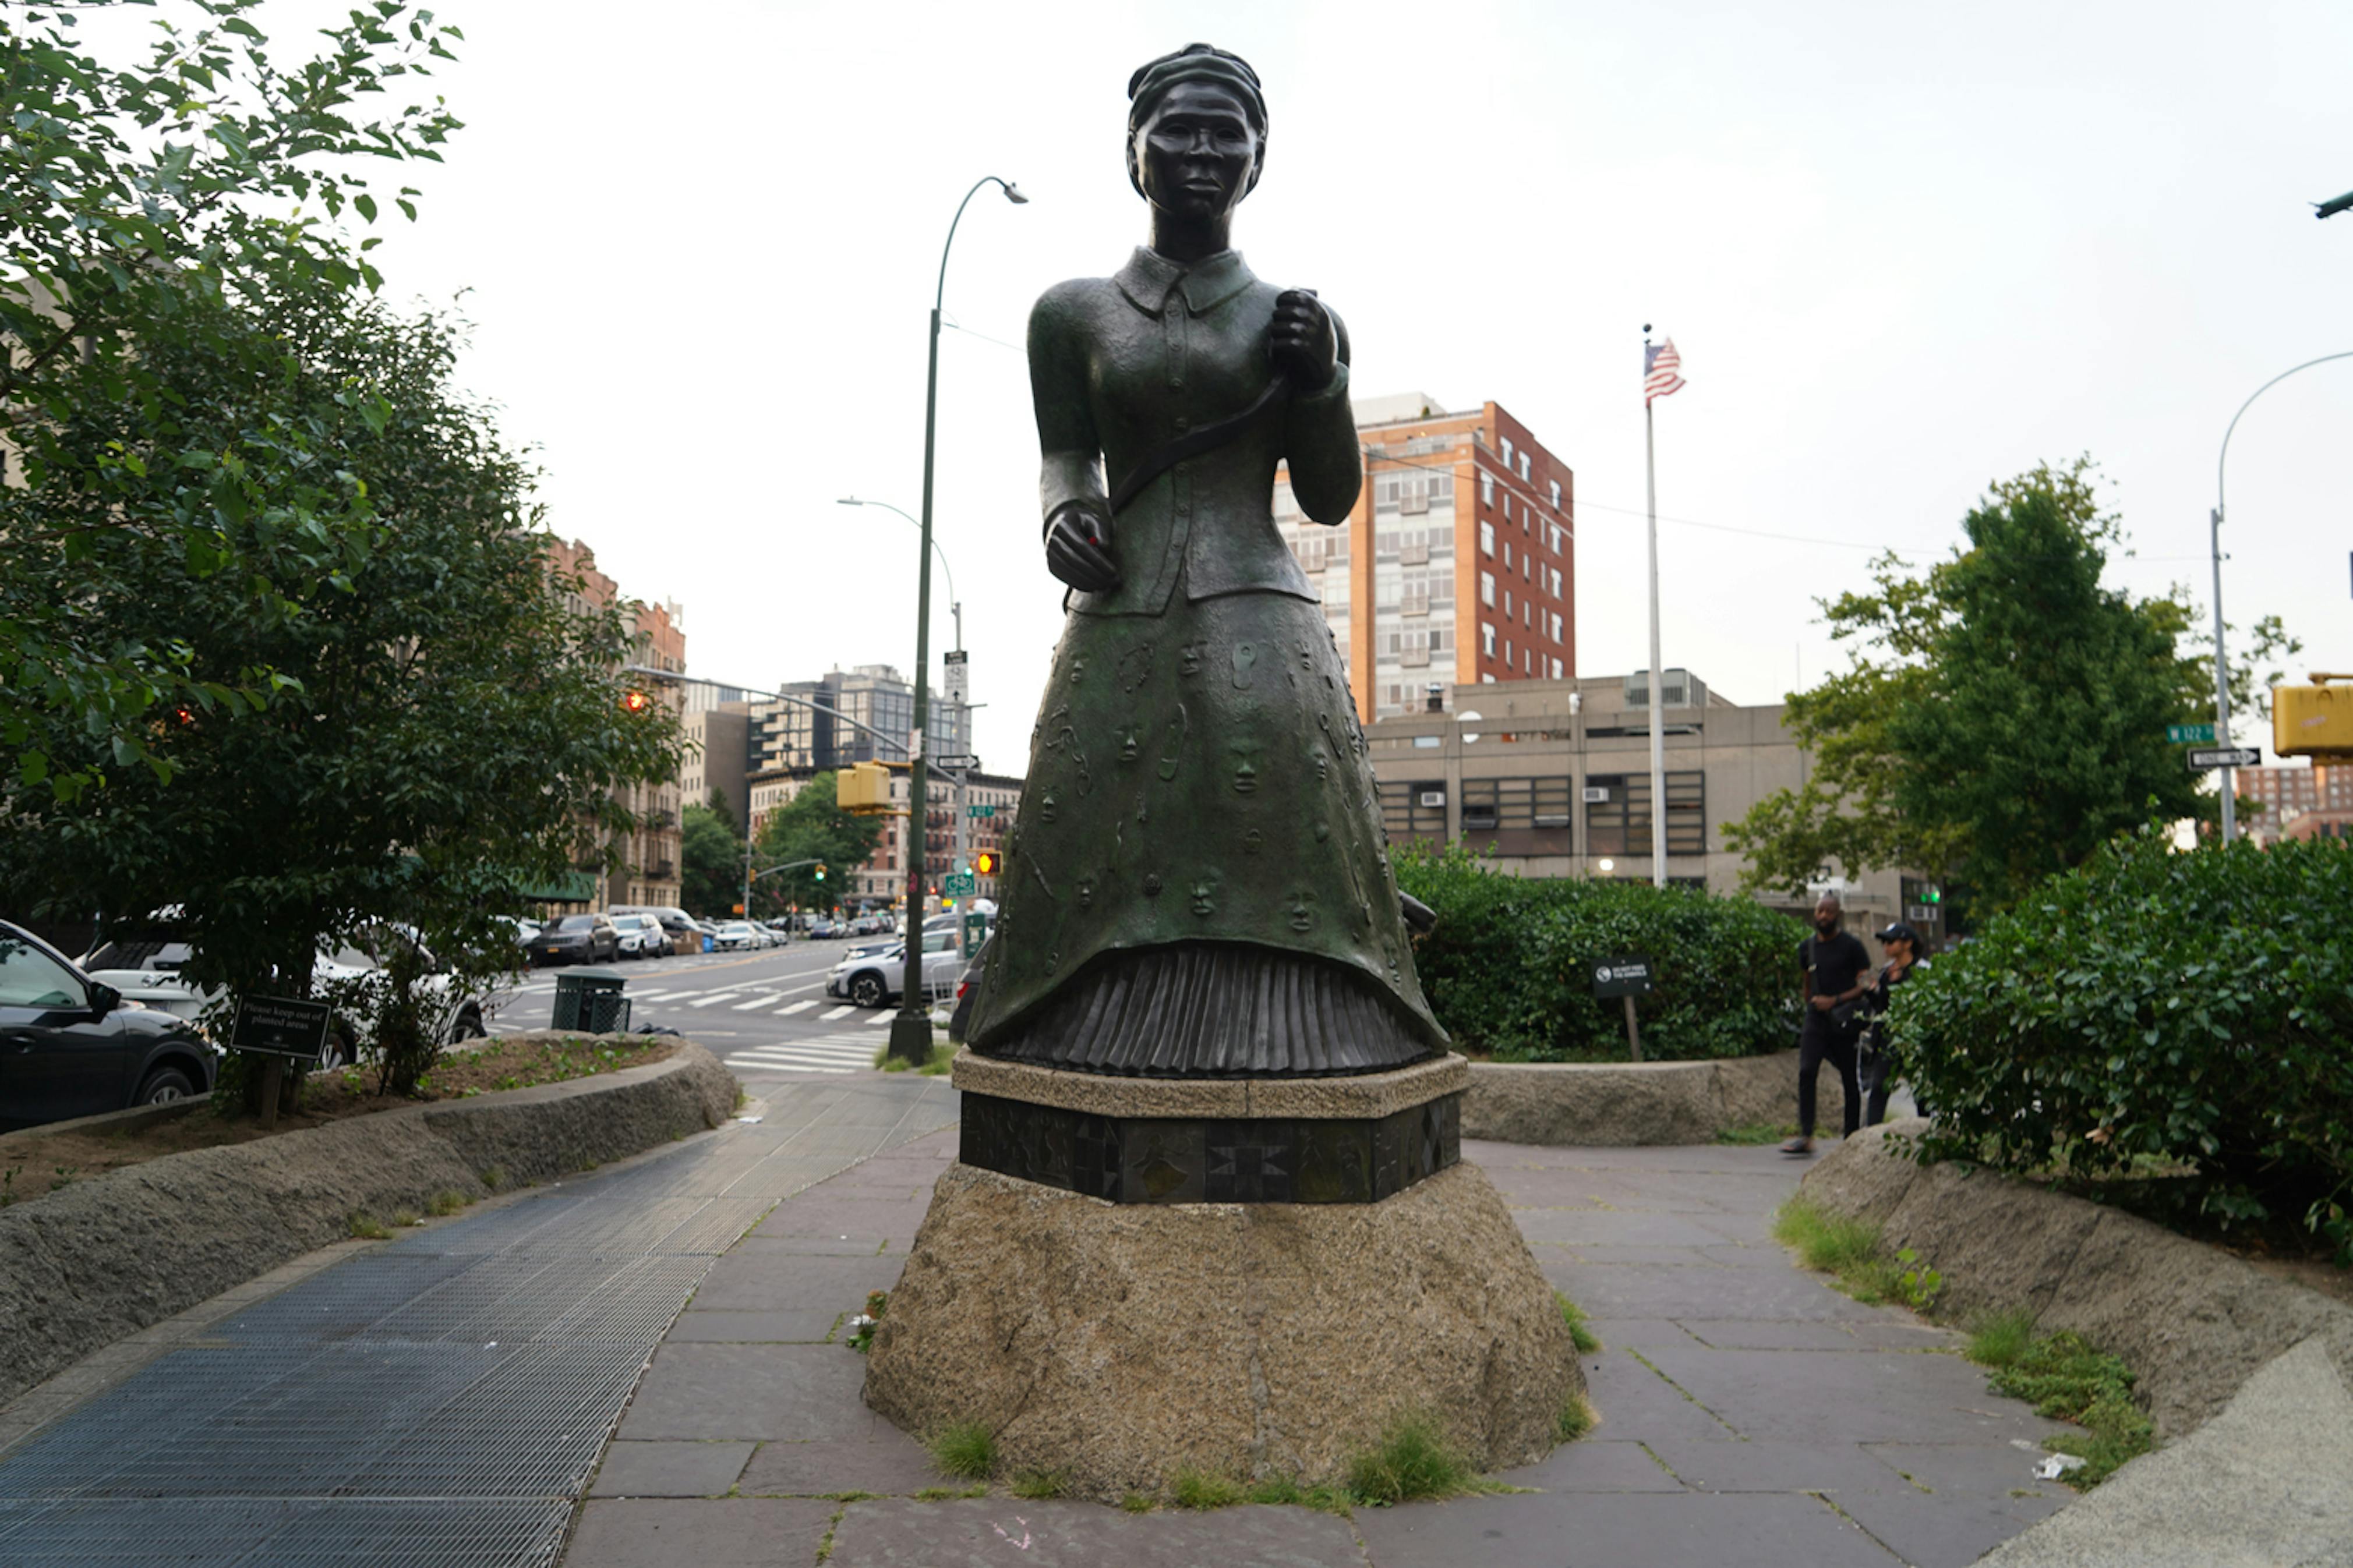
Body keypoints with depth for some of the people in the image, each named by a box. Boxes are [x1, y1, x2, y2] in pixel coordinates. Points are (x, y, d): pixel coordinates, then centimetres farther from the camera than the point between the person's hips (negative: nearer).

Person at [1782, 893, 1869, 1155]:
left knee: (1850, 1080, 3)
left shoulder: (1851, 945, -2)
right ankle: (1806, 1136, -16)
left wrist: (1835, 1001, -16)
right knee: (1806, 1072, -13)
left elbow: (1866, 985, -6)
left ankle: (1851, 1138, 13)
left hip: (1844, 1021, -3)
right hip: (1815, 1018, 3)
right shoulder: (1807, 947, 11)